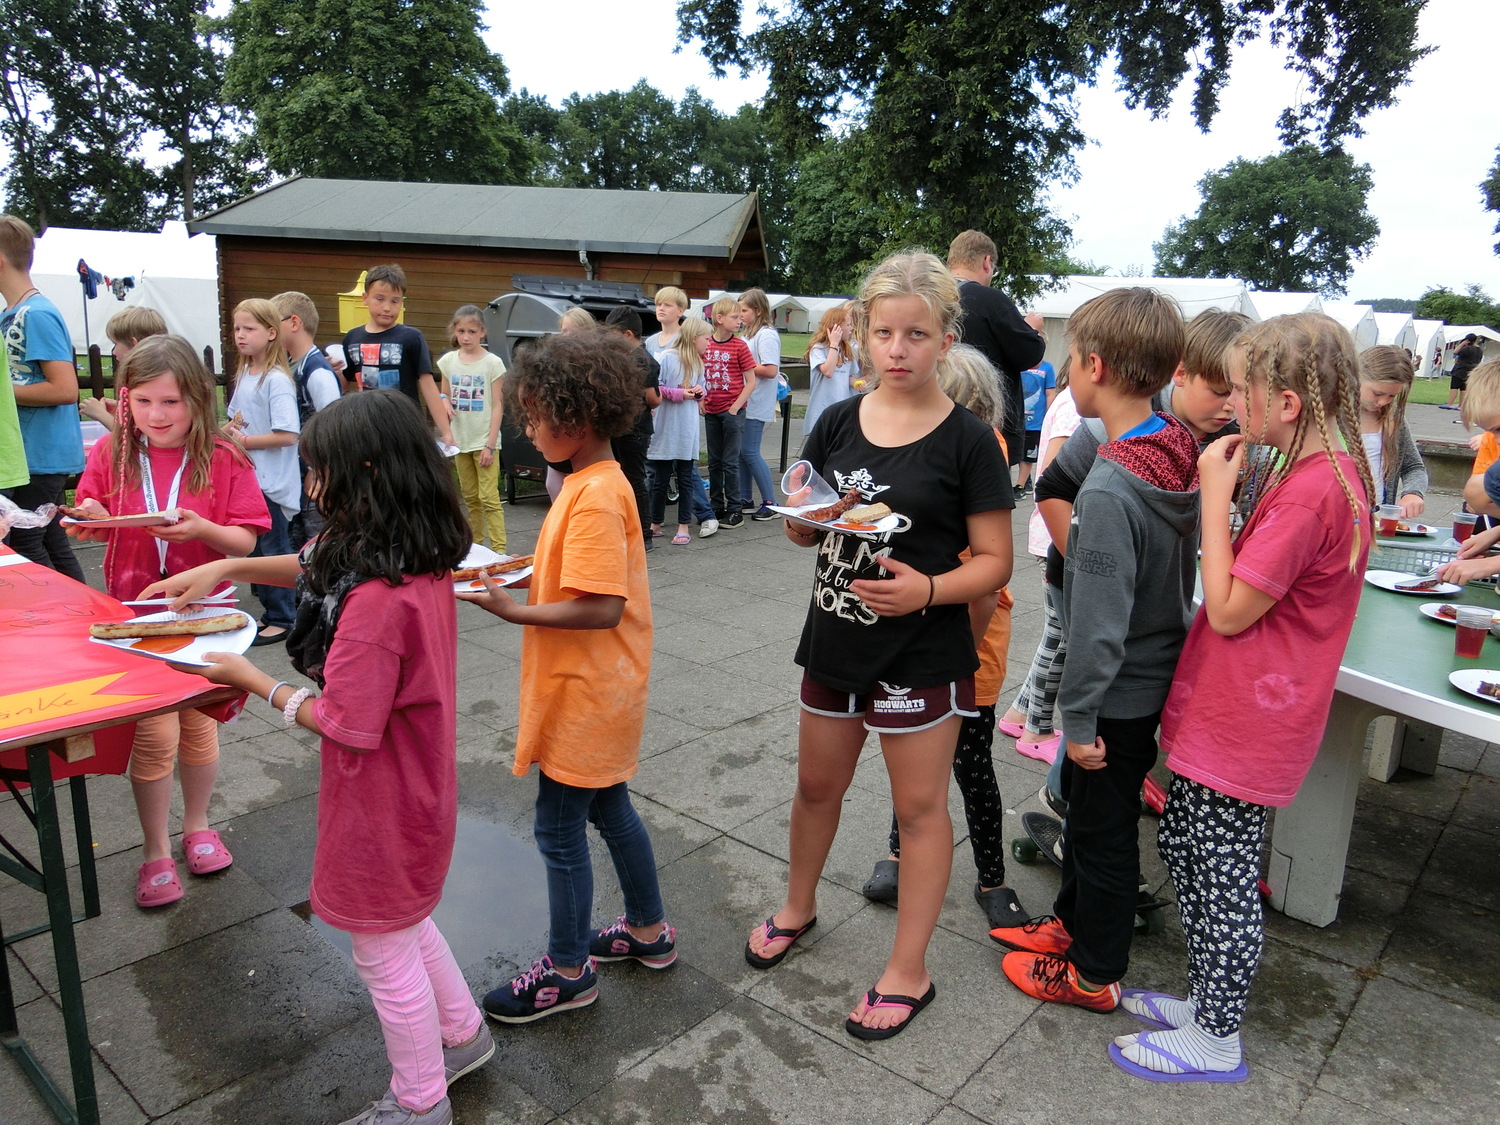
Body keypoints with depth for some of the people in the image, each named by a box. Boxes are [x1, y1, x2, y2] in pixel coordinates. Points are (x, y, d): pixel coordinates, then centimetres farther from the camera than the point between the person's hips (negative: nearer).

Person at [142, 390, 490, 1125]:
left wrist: (251, 681, -15)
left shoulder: (378, 597, -33)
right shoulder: (424, 557, -4)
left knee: (385, 954, 14)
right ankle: (461, 1034, 48)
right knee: (403, 925, 29)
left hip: (381, 808, -9)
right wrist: (230, 567, 5)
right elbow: (316, 566, 14)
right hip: (416, 789, 9)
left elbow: (346, 724, -27)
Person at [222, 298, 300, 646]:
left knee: (274, 550, 0)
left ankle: (283, 620, 12)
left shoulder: (276, 380, -16)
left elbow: (287, 435, -23)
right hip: (248, 478, 9)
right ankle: (271, 613, 27)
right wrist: (228, 428, 1)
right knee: (256, 549, 16)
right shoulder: (244, 374, 10)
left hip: (273, 482, -9)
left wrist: (245, 441, -17)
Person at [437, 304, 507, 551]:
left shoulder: (492, 363, -6)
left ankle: (499, 549, -7)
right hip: (460, 440, 5)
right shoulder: (448, 361, 6)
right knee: (470, 497, 11)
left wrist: (490, 445, -11)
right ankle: (475, 544, 20)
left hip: (484, 441, -4)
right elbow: (445, 398, 17)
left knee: (489, 498, -8)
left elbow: (497, 406, -6)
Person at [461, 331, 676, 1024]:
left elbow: (601, 608, -29)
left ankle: (568, 970, 23)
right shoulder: (591, 482, 7)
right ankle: (648, 931, 39)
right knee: (609, 809, 22)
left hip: (585, 696, -10)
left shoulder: (596, 497, -24)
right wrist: (517, 570, 5)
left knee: (559, 827, 5)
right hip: (597, 690, 10)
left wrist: (514, 612, -24)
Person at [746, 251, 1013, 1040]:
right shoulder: (838, 423, 2)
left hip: (922, 657, -4)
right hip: (835, 642, 5)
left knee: (919, 808, 10)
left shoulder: (967, 440, -11)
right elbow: (797, 531, 8)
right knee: (816, 784, 21)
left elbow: (994, 562, -9)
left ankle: (908, 972, 26)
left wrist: (928, 589, -26)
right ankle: (798, 906, 47)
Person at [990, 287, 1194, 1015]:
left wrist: (1079, 715, -17)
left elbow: (1099, 620, -26)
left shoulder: (1110, 490, -29)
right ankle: (1072, 921, 44)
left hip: (1121, 693, -8)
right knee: (1084, 806, 24)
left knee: (1102, 829, 10)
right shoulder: (1180, 454, -3)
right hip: (1161, 673, 8)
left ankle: (1094, 973, 30)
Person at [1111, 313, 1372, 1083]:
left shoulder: (1313, 489, -24)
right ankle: (1207, 998, 38)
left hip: (1245, 724, -10)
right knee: (1181, 843, 20)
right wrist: (1225, 492, 3)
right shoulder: (1329, 472, 8)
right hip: (1223, 707, 10)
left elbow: (1229, 609, -21)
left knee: (1224, 877, 5)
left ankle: (1216, 1041, 25)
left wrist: (1215, 495, -17)